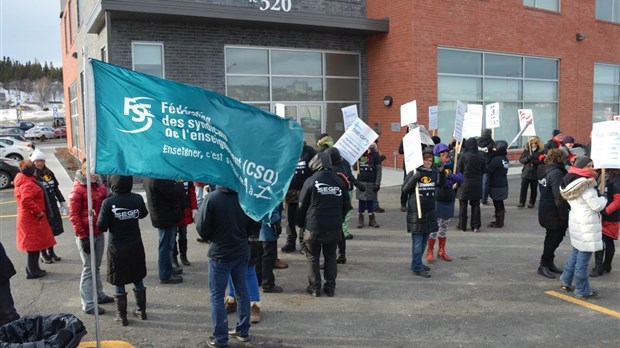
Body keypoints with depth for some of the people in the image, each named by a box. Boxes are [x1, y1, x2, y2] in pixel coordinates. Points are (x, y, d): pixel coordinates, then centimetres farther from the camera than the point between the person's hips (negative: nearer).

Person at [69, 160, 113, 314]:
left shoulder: (100, 187, 6)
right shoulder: (78, 190, -12)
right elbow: (73, 215, -13)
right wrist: (83, 236, -16)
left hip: (99, 233, 6)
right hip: (86, 235, -6)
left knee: (96, 266, 17)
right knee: (89, 268, -2)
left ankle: (99, 295, 30)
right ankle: (88, 305, 5)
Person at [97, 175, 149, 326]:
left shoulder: (108, 202, -18)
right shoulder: (137, 199, -8)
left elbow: (101, 226, -13)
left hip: (117, 247, -3)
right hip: (136, 246, 3)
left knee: (118, 282, 10)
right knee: (138, 279, 17)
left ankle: (122, 315, 17)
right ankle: (142, 310, 27)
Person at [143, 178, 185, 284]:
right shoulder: (160, 178, -27)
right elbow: (173, 193, -26)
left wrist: (175, 183, -1)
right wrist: (180, 184, -10)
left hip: (161, 215, 10)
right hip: (166, 217, -10)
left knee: (167, 244, 23)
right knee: (166, 246, 1)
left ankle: (167, 269, 37)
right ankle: (165, 276, 11)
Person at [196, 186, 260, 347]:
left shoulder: (212, 198, -18)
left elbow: (202, 228, -11)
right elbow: (255, 225, 3)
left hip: (220, 254, -4)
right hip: (242, 252, 5)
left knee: (217, 296, 7)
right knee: (242, 291, 17)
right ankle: (243, 331, 27)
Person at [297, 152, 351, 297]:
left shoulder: (311, 181, -9)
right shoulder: (339, 181, 2)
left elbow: (302, 206, -4)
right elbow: (346, 204, 8)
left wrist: (300, 224, 9)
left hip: (313, 227, -3)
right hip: (334, 228, 3)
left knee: (313, 257, 11)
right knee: (330, 256, 16)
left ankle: (315, 287, 14)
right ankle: (330, 287, 18)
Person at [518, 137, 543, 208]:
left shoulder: (541, 151, -1)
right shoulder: (526, 150, 4)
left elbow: (543, 162, -7)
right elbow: (521, 160, 0)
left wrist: (536, 162, -23)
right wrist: (528, 158, -17)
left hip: (535, 174, -1)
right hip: (525, 173, 1)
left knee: (533, 189, 8)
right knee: (523, 188, -3)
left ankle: (532, 203, 20)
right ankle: (521, 202, 5)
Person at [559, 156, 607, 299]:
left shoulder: (571, 182, 9)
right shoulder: (585, 185, -18)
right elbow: (596, 206, -15)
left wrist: (599, 200, 7)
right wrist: (604, 199, 4)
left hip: (576, 221, 9)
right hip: (587, 224, -9)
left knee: (575, 253, 22)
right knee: (583, 259, 0)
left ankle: (566, 282, 32)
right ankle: (582, 291, 10)